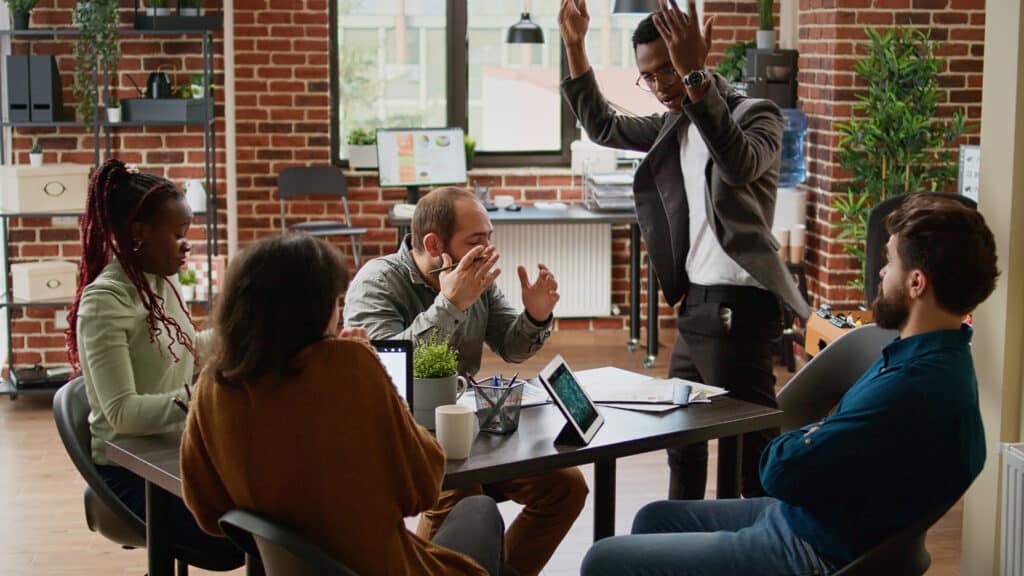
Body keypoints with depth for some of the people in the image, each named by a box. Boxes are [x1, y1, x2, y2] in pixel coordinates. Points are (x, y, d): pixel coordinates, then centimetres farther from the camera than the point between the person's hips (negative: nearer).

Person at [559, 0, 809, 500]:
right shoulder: (672, 126, 12)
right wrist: (574, 46, 13)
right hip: (694, 305, 9)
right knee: (682, 439, 19)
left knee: (750, 449, -8)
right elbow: (602, 127, 24)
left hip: (737, 309, -9)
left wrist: (694, 75, -42)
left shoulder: (756, 115, -11)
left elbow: (739, 164, -33)